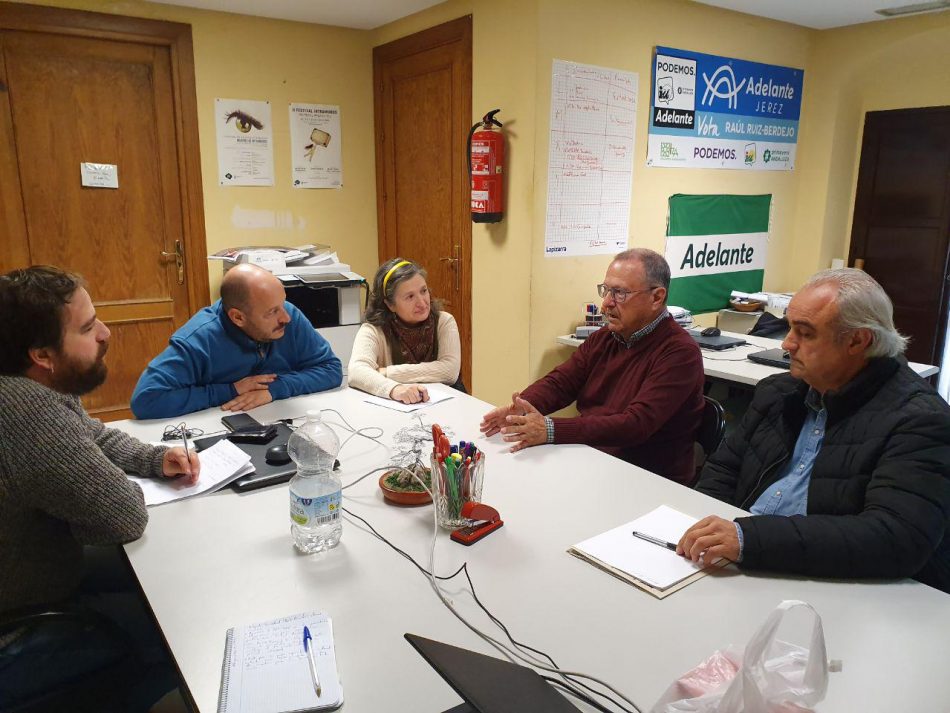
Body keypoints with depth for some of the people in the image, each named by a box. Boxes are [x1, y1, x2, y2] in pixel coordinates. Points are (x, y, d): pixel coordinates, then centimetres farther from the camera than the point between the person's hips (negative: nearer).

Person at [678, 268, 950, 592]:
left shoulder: (918, 420, -12)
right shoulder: (778, 392, 9)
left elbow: (899, 538, -25)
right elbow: (723, 471, 15)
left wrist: (749, 538, -33)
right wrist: (702, 534, -6)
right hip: (740, 571, 7)